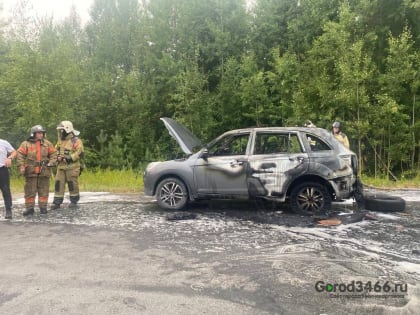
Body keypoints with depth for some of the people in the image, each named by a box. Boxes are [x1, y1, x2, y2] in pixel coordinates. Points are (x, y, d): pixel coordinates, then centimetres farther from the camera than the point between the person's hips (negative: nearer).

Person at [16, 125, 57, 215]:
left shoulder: (47, 143, 9)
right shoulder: (26, 144, 2)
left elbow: (53, 153, 11)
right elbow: (20, 155, -2)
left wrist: (51, 162, -5)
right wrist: (21, 166, -13)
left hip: (44, 171, 2)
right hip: (31, 171, -1)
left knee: (44, 190, 6)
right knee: (30, 191, 3)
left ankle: (43, 207, 16)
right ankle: (29, 208, 12)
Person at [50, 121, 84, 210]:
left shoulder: (76, 141, -9)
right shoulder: (60, 140, 15)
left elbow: (79, 153, -15)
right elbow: (56, 150, 22)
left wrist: (69, 158, -20)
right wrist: (57, 156, 0)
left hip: (72, 167, -6)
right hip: (61, 166, 7)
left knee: (72, 184, 2)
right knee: (58, 183, 4)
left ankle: (74, 201, 16)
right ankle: (57, 202, 9)